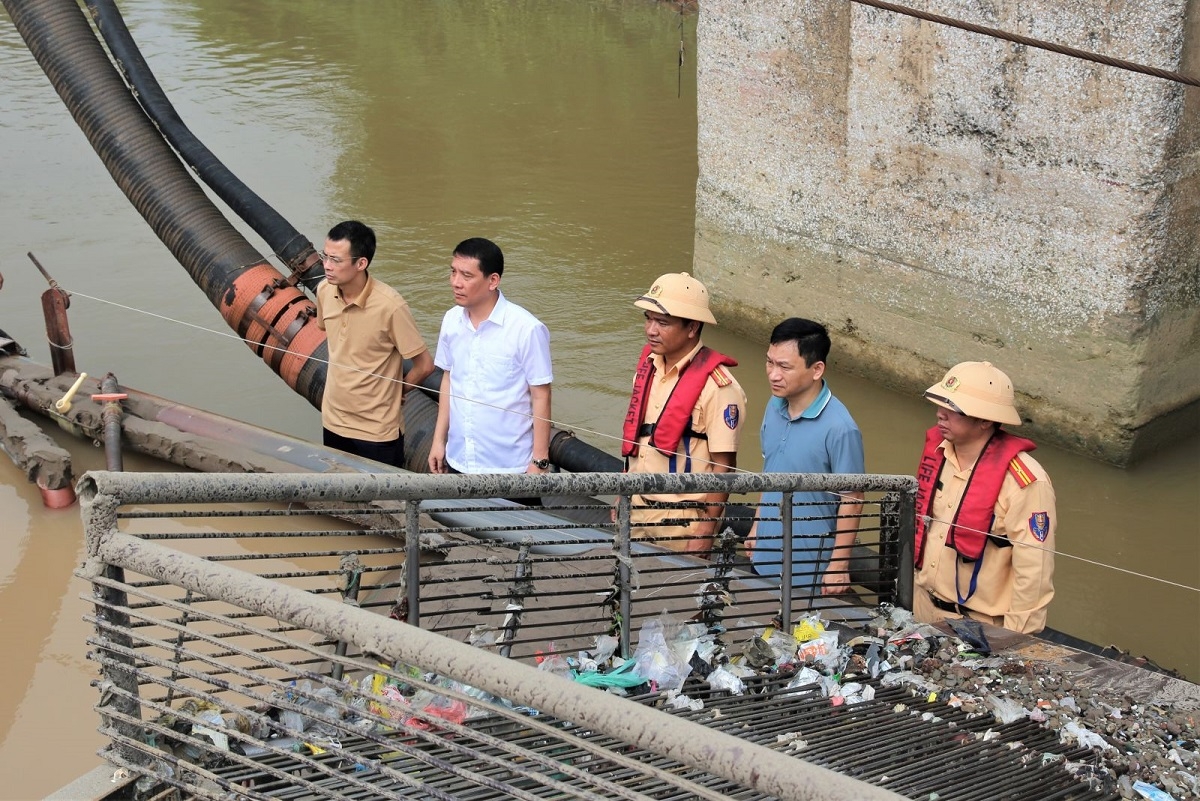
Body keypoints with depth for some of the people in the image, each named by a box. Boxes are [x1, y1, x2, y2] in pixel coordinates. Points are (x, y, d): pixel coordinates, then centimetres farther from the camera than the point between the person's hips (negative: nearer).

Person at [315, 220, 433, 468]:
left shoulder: (389, 306, -25)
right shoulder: (324, 291, -6)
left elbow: (424, 365, -15)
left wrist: (395, 391, 1)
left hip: (377, 431, -5)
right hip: (333, 422, 6)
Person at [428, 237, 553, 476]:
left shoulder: (527, 329, -15)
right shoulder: (451, 321, 1)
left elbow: (541, 396, -10)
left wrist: (540, 461, -9)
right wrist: (439, 440, 12)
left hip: (509, 467, -5)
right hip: (458, 461, 5)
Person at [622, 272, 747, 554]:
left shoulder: (718, 386, -18)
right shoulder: (649, 364, 3)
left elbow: (724, 466, -16)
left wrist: (705, 532, -17)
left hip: (682, 519, -6)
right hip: (637, 508, 7)